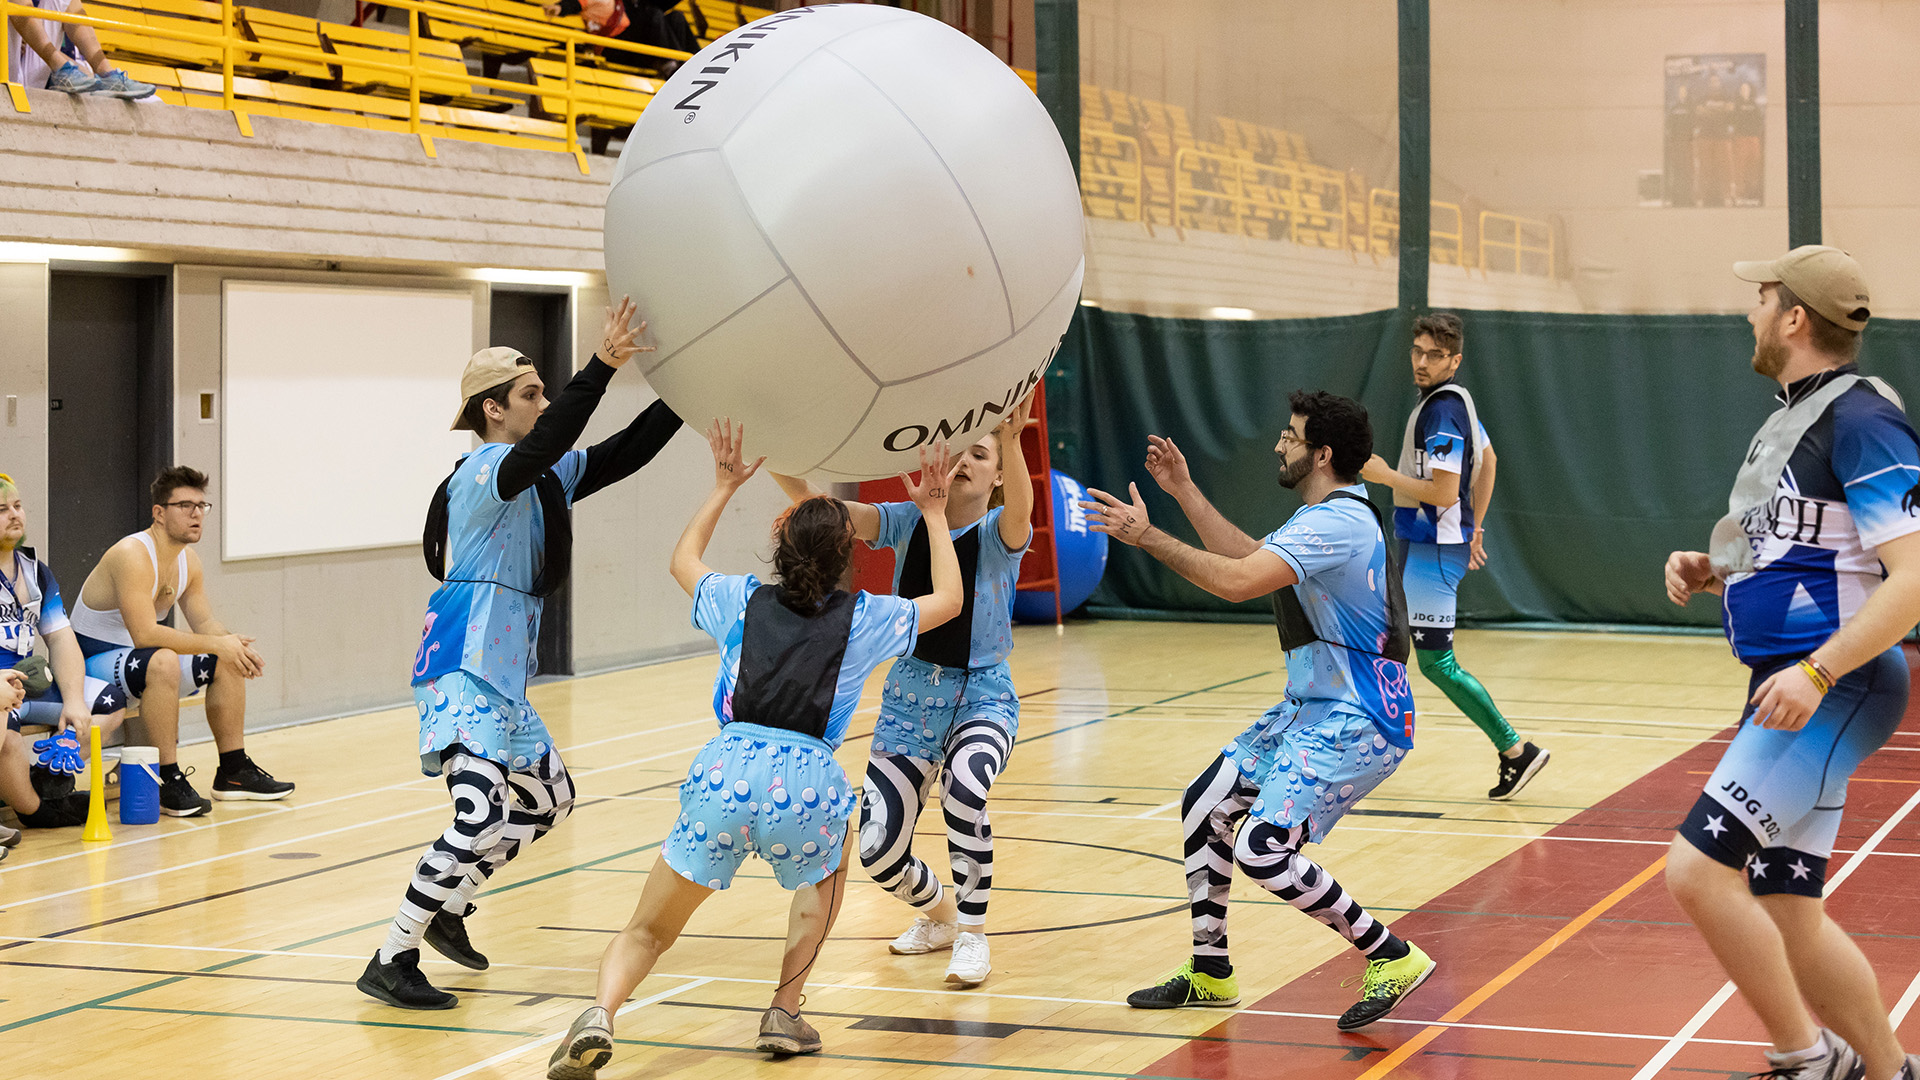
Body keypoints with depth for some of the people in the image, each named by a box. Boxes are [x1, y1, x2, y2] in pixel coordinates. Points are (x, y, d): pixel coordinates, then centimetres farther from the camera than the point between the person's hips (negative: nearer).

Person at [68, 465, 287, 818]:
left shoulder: (188, 559, 4)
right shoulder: (133, 555, -26)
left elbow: (204, 622, 10)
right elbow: (145, 634, -34)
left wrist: (234, 644, -13)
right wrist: (217, 645, -29)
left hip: (136, 657, 10)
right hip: (93, 663, -10)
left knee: (227, 663, 3)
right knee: (162, 661, -37)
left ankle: (234, 771, 11)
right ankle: (168, 781, -30)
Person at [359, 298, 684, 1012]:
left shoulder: (544, 480, 14)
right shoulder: (484, 471, -13)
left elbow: (621, 456, 14)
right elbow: (543, 447, -33)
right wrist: (601, 368, -40)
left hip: (502, 677, 10)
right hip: (463, 672, -10)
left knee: (548, 799, 21)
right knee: (482, 813, -21)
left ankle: (447, 909, 31)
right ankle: (391, 963, -14)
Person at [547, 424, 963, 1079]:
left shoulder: (744, 601, 18)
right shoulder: (863, 619, 12)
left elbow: (682, 561, 40)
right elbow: (948, 600, 30)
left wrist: (724, 486, 44)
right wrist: (935, 513, 37)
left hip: (727, 771, 1)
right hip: (806, 778, -1)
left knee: (648, 932, 12)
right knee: (826, 868, 35)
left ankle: (600, 1012, -18)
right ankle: (784, 1014, 25)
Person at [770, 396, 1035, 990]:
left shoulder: (1000, 533, -10)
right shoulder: (907, 522, -1)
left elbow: (1020, 509, -35)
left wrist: (1011, 441, -54)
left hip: (983, 696, -3)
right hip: (911, 695, 4)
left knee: (963, 786, -36)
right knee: (877, 851, -4)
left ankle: (972, 933, -17)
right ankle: (938, 910, 32)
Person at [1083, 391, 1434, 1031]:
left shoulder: (1338, 521, -21)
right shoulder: (1324, 516, 13)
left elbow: (1237, 582, -29)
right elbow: (1248, 558, 24)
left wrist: (1147, 537, -22)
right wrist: (1185, 492, 22)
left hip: (1358, 720, -11)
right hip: (1311, 708, 11)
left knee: (1262, 849, -20)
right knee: (1205, 805, 11)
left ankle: (1393, 958, -5)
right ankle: (1209, 973, 23)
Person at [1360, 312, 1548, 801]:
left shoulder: (1441, 412, -19)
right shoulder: (1455, 400, 12)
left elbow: (1443, 493, -24)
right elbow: (1488, 460, 24)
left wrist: (1383, 475, -15)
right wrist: (1474, 527, 27)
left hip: (1433, 551, -10)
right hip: (1423, 545, 10)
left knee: (1435, 662, -9)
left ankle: (1516, 750, -7)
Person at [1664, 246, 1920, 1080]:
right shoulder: (1794, 417, 17)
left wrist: (1817, 672, -28)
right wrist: (1709, 570, 9)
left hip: (1834, 690, -10)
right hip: (1793, 691, 10)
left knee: (1698, 870, -18)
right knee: (1785, 917, 11)